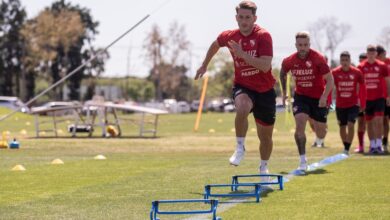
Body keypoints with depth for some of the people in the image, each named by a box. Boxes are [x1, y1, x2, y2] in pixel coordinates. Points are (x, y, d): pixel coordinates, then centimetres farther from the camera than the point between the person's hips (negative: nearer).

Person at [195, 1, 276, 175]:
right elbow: (215, 45, 21)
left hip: (265, 90, 0)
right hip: (243, 87, 1)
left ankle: (264, 167, 37)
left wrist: (242, 53, -34)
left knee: (265, 136, 10)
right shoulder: (229, 36, -5)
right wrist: (204, 65, 28)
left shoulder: (263, 36, -16)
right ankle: (240, 147, -16)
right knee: (242, 108, -37)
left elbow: (265, 66, -28)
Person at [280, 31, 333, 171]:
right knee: (299, 125, -21)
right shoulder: (289, 61, -9)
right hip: (301, 97, 1)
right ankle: (303, 161, -15)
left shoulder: (318, 58, -18)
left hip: (318, 98, -1)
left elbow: (330, 79, -14)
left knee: (321, 134, 9)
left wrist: (324, 97, -25)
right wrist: (284, 92, 14)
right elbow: (283, 73, 15)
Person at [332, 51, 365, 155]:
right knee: (342, 127, 12)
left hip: (353, 104, -2)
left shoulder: (357, 72, -6)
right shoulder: (334, 72, -7)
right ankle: (346, 146, 31)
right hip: (340, 105, 2)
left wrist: (362, 103, 4)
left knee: (351, 125, -15)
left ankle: (347, 149, -12)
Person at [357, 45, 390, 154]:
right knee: (369, 122, 7)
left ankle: (379, 144, -10)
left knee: (378, 120, -12)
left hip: (379, 98, -2)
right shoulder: (361, 67, 3)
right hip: (366, 99, 2)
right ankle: (372, 145, 16)